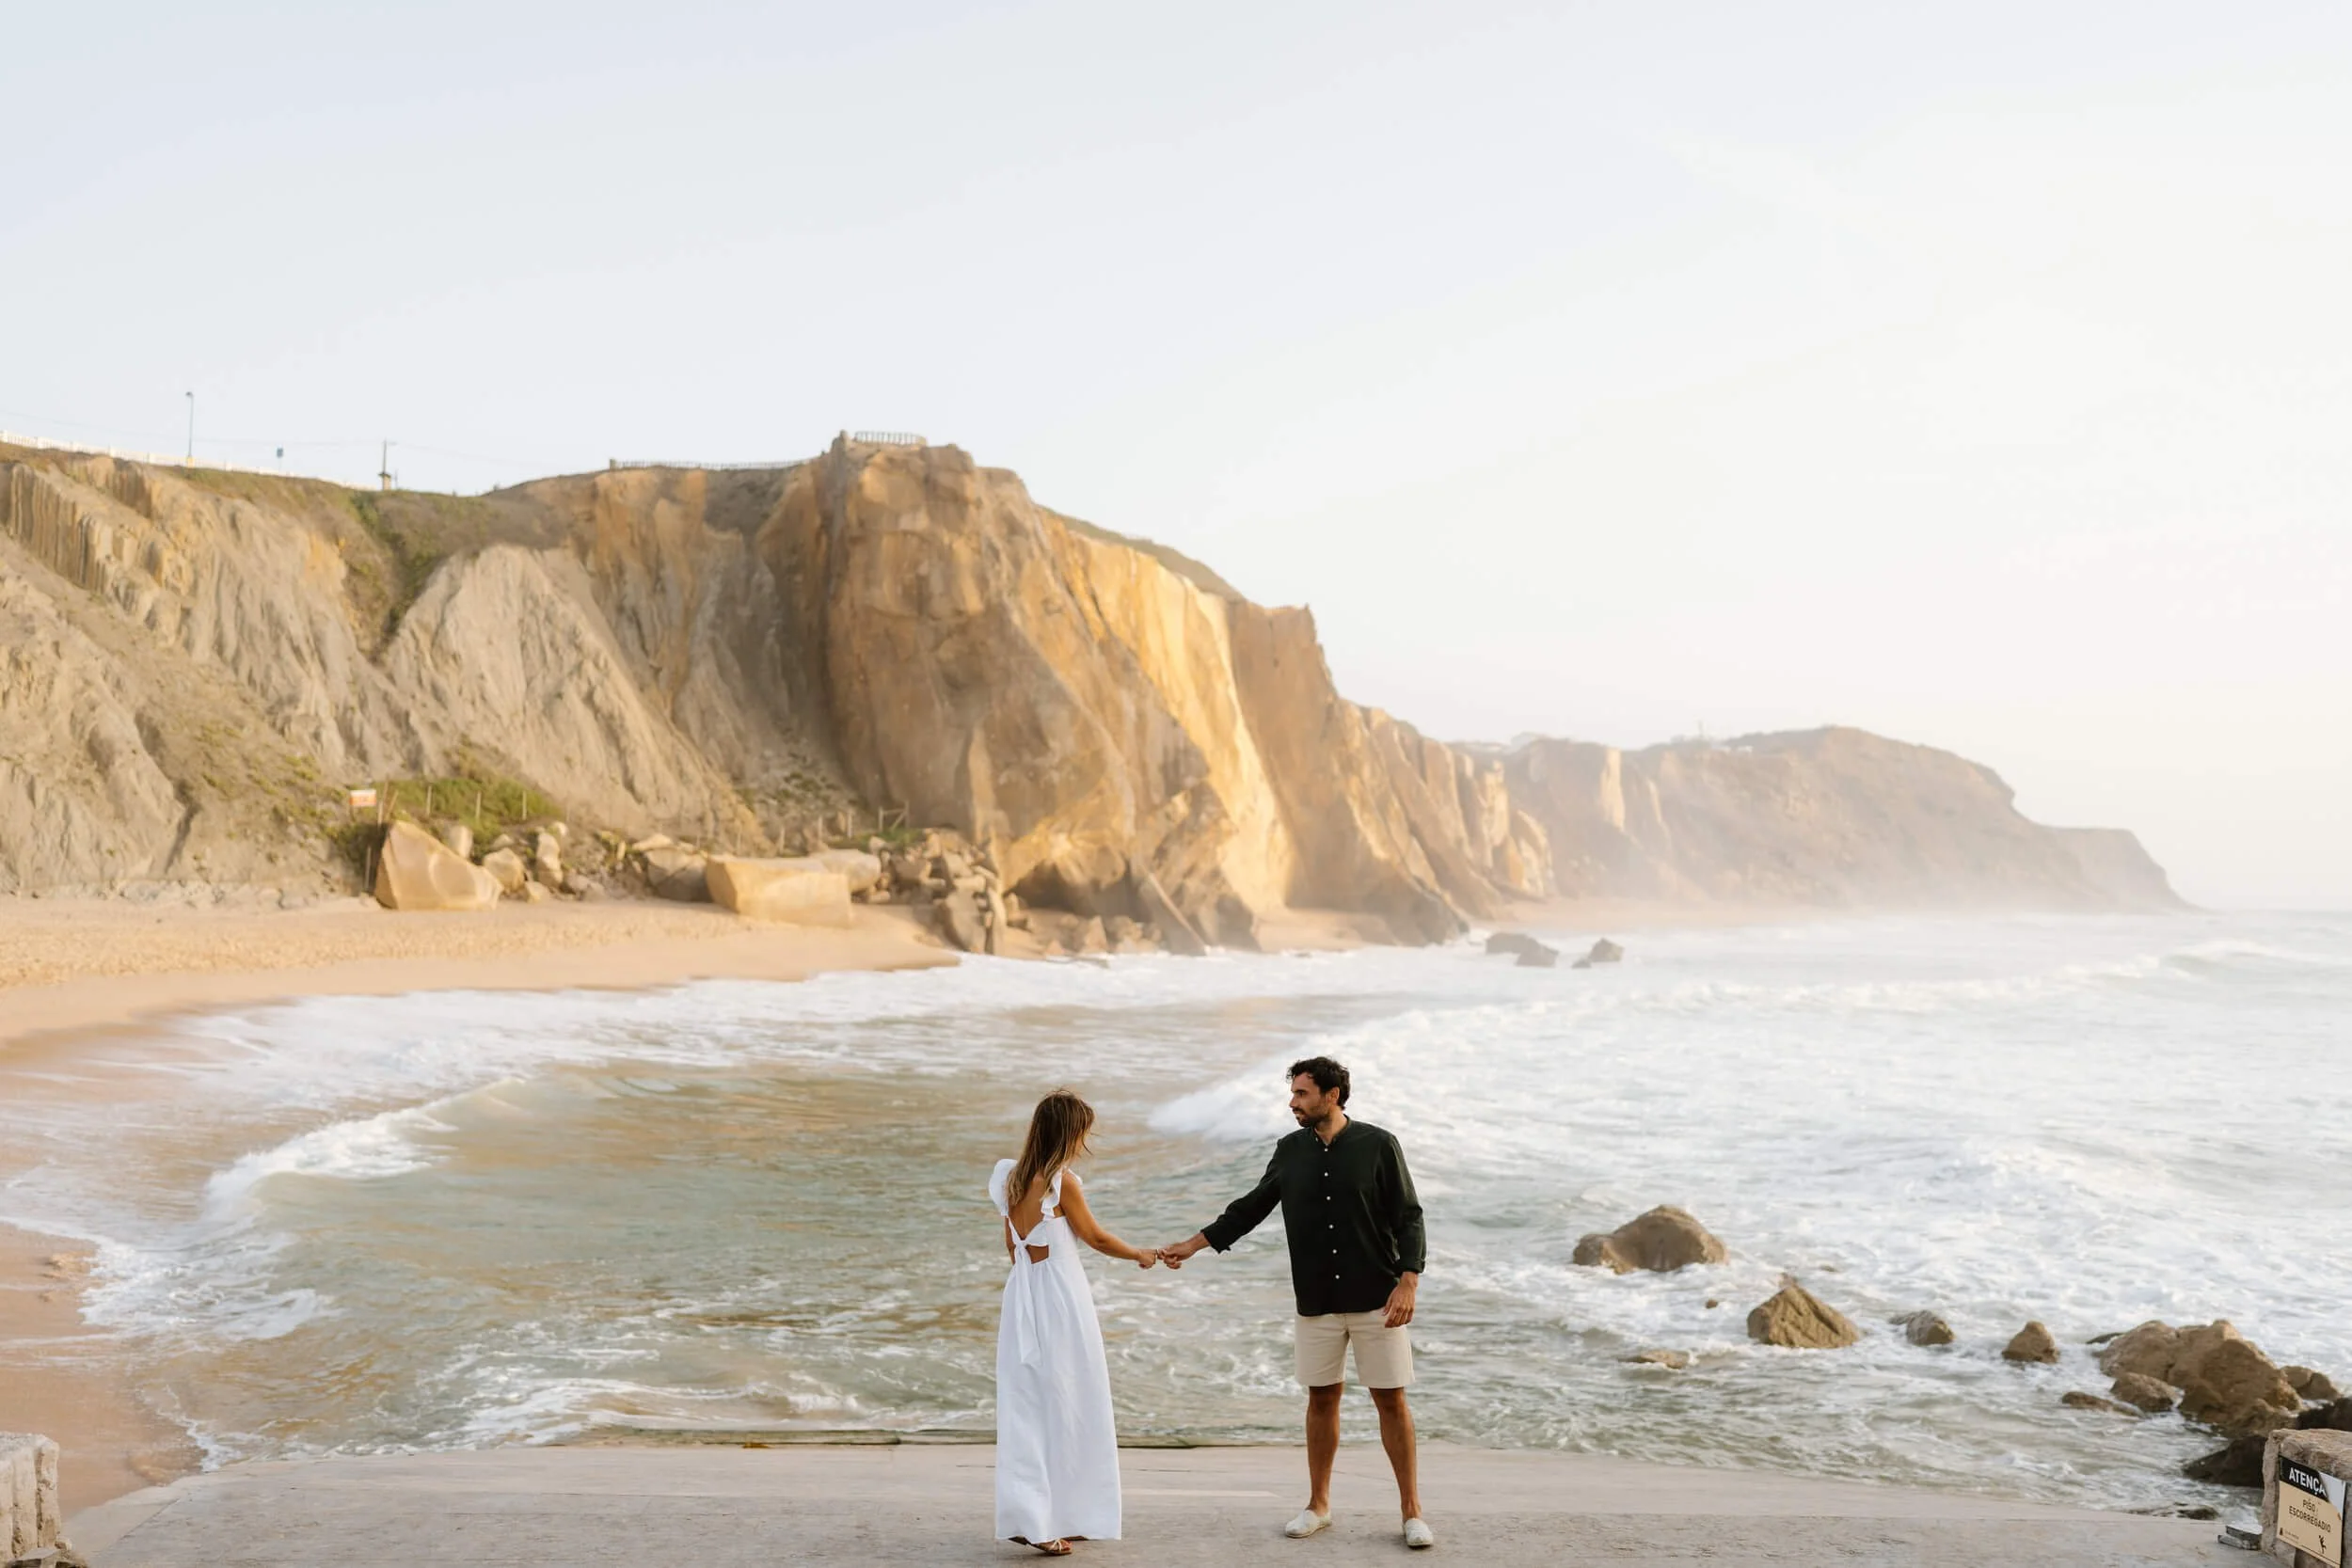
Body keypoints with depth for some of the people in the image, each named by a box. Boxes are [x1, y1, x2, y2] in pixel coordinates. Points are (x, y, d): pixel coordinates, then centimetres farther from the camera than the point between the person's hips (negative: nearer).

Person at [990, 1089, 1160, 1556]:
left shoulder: (1012, 1179, 6)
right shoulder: (1062, 1181, -14)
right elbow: (1096, 1238, -5)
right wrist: (1141, 1254, 12)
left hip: (1022, 1294, 7)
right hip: (1060, 1297, -7)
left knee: (1027, 1407, 9)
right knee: (1066, 1407, 3)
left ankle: (1030, 1516, 10)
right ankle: (1063, 1516, 8)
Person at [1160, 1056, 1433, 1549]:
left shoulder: (1377, 1146, -8)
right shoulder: (1290, 1152, 4)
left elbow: (1408, 1218, -7)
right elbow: (1251, 1208, 12)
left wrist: (1407, 1282, -16)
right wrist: (1192, 1244, 9)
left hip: (1375, 1300, -3)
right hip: (1317, 1304, 3)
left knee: (1391, 1400, 0)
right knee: (1322, 1399, 10)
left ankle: (1412, 1512, 10)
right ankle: (1318, 1506, 23)